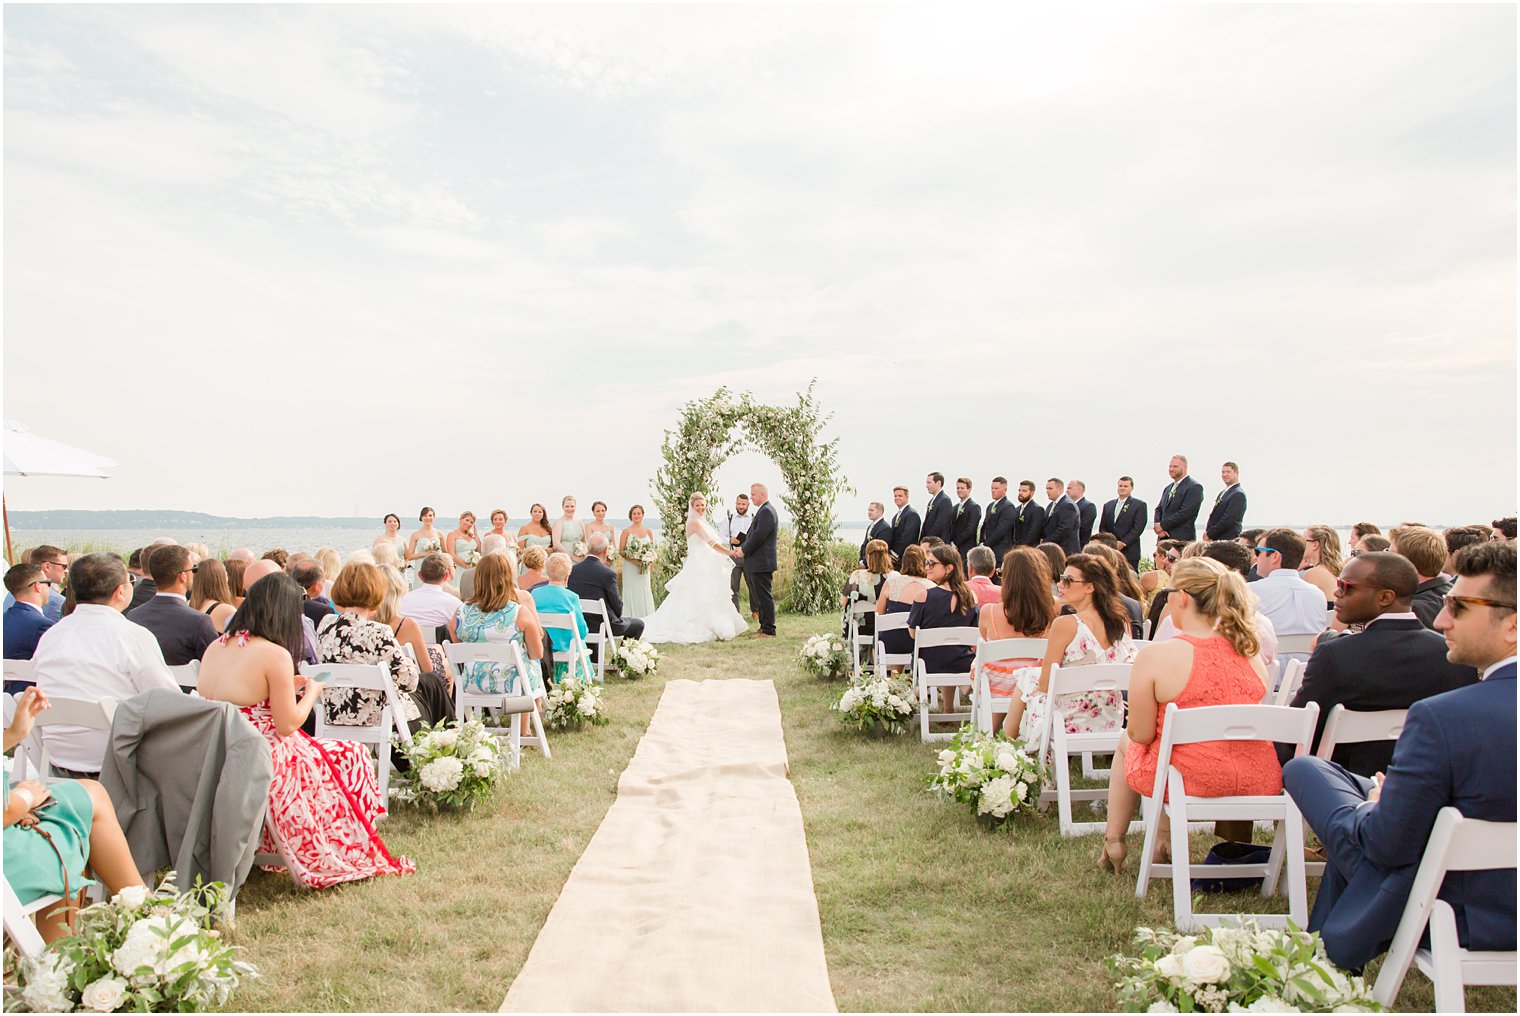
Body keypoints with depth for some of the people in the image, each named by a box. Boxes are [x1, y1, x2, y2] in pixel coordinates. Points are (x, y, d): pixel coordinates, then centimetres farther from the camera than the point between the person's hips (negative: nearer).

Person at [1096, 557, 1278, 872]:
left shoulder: (1156, 656, -17)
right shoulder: (1252, 651, -1)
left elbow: (1141, 734, -11)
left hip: (1192, 782, -5)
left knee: (1125, 741, 27)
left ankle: (1113, 841, 36)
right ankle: (1164, 835, 40)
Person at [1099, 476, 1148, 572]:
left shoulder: (1140, 505, 3)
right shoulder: (1108, 505, 18)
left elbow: (1138, 528, -7)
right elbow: (1102, 527, 15)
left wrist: (1123, 543, -14)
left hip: (1129, 552, -4)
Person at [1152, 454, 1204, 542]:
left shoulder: (1195, 487, -6)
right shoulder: (1168, 488, 21)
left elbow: (1185, 512, -15)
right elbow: (1159, 509, 17)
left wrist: (1162, 525, -12)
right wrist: (1157, 524, -5)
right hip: (1164, 538, 7)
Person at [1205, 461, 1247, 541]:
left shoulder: (1238, 494, -11)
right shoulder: (1222, 493, 19)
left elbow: (1228, 519, -17)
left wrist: (1209, 534, -14)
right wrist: (1206, 532, 4)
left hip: (1227, 540, -8)